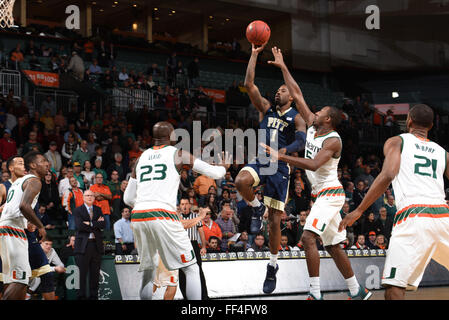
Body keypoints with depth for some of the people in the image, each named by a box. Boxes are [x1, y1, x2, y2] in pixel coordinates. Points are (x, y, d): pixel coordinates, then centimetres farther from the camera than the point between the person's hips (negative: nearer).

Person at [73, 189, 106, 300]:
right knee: (82, 273, -5)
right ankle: (81, 296, -1)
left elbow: (103, 224, 2)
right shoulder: (78, 210, 5)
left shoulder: (98, 210, 16)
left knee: (95, 273, 4)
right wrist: (96, 225, -6)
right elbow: (79, 226, -11)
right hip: (83, 244, -4)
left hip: (96, 244, 4)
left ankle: (94, 296, 9)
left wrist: (90, 224, -9)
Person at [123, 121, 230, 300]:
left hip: (137, 218, 5)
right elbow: (215, 173, 12)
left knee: (148, 270, 22)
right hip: (162, 216, -5)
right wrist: (223, 166, 35)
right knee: (191, 269, 4)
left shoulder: (141, 158, 21)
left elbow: (128, 199, 21)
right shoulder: (178, 154, 9)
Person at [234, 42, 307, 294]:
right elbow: (249, 84, 3)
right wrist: (255, 55, 0)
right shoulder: (266, 109, 12)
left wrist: (284, 150, -35)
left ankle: (273, 267, 11)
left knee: (275, 221, -2)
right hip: (260, 162, 3)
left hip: (280, 168, -3)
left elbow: (301, 141, -15)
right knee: (241, 181, -35)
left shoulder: (296, 117, 3)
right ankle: (258, 206, -2)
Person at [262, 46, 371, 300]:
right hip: (323, 194, 9)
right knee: (334, 246, 12)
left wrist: (281, 157, -31)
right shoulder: (312, 126, 7)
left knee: (308, 237, -20)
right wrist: (283, 67, 10)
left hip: (330, 193, -9)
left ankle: (315, 295, -21)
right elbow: (297, 95, 10)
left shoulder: (333, 140, -16)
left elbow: (313, 164, -30)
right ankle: (358, 292, 20)